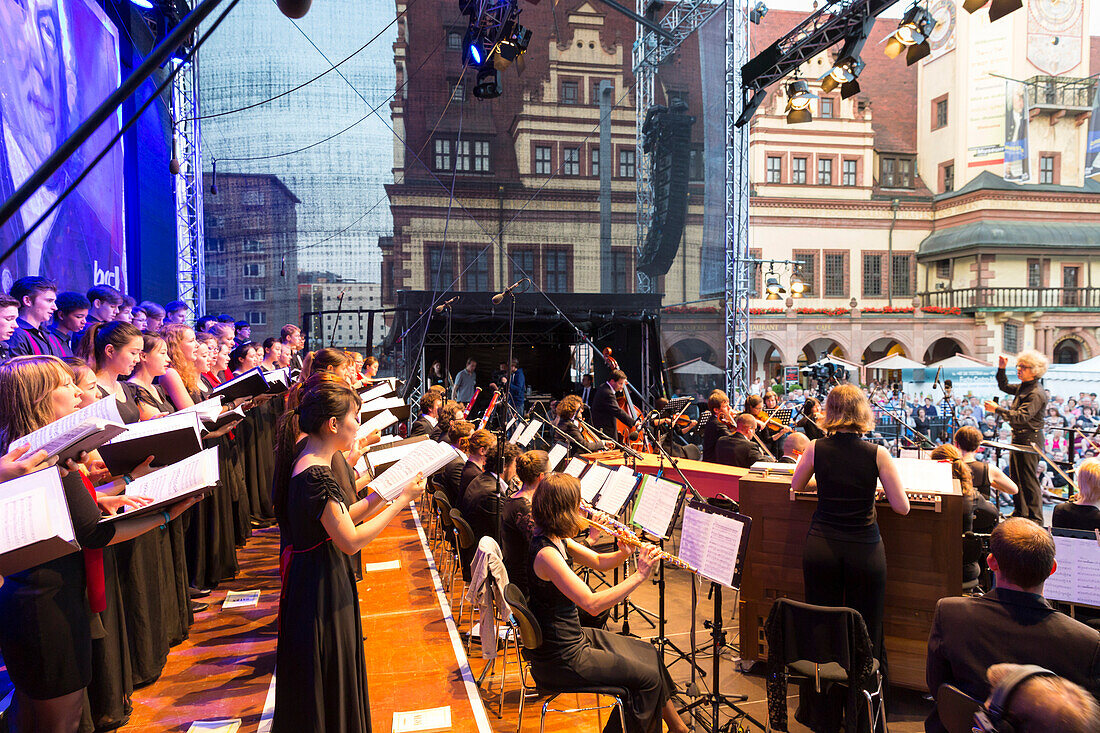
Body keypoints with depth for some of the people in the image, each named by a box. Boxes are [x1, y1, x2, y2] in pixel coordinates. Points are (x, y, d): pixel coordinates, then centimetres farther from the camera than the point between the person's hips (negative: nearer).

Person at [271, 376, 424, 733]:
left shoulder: (305, 461, 3)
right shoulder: (318, 476, -27)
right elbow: (351, 540, -26)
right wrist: (402, 500, -22)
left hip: (309, 579, 10)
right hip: (322, 587, -10)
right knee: (327, 679, 9)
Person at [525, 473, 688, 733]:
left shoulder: (558, 540, 1)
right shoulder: (546, 553, -29)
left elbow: (600, 562, 10)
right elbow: (592, 604, -34)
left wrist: (624, 553, -10)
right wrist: (639, 575, -29)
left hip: (573, 637, 10)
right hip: (559, 659, -10)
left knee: (649, 654, 16)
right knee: (648, 675, -1)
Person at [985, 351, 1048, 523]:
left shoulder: (1036, 393, -18)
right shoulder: (1022, 387, 10)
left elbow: (1022, 417, -27)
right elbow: (1004, 387, 28)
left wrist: (997, 409, -25)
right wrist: (1001, 369, 13)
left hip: (1030, 439, -10)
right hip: (1018, 438, 10)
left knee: (1029, 480, -4)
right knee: (1016, 477, 16)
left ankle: (1035, 518, 5)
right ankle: (1020, 512, 28)